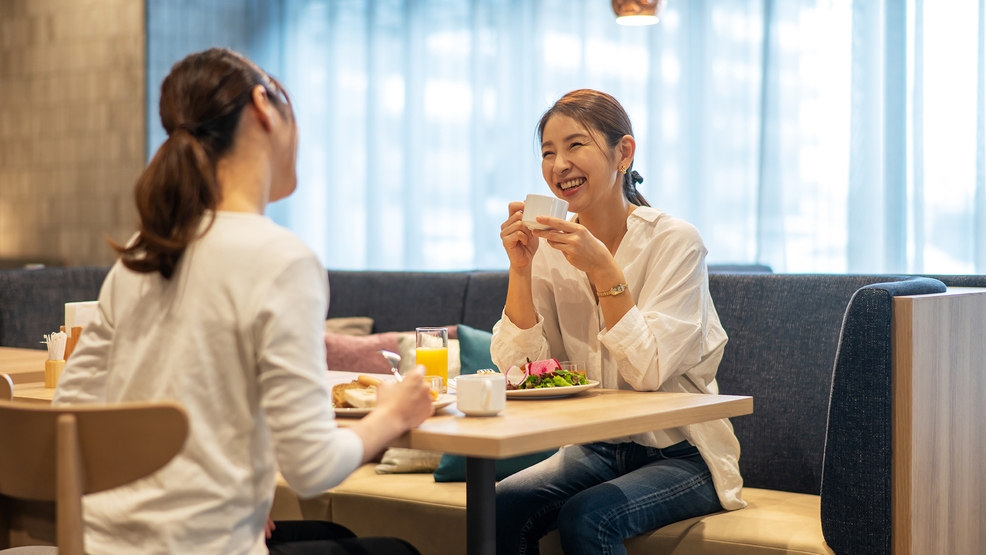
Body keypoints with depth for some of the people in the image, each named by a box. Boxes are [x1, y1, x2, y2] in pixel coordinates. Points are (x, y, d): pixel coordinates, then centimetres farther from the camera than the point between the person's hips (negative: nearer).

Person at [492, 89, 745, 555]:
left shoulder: (674, 242, -13)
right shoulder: (550, 246, 1)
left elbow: (650, 370, -20)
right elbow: (520, 368, -5)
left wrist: (603, 270, -27)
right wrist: (520, 268, -16)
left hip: (681, 455, -4)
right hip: (596, 450, 4)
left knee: (586, 517, -30)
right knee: (500, 507, -22)